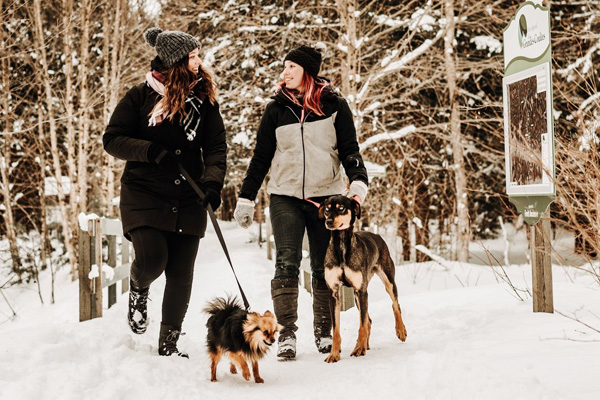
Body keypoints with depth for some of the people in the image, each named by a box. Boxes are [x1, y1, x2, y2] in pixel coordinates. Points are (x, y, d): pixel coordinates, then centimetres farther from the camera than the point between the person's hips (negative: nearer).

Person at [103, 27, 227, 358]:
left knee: (181, 275, 2)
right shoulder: (141, 96, 0)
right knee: (152, 259, -19)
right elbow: (112, 140, -1)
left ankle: (169, 344, 17)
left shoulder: (204, 99, 8)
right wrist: (150, 151, -17)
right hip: (144, 194, -3)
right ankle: (138, 291, 18)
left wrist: (213, 181, -14)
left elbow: (216, 146, 3)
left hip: (188, 200, 3)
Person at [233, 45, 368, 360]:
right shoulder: (276, 109, 7)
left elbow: (349, 150, 3)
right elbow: (261, 157, 11)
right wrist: (246, 199, 8)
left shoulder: (334, 106, 3)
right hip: (285, 196, 0)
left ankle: (324, 333, 16)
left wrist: (358, 184, -16)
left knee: (325, 268, 5)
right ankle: (286, 335, -10)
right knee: (286, 263, -11)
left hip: (326, 196, 0)